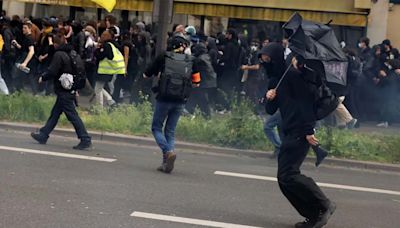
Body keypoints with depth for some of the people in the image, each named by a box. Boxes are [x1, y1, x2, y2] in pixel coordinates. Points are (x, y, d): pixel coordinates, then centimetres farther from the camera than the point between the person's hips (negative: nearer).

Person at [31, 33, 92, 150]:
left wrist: (42, 78, 3)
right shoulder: (74, 54, 9)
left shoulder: (59, 55, -14)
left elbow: (52, 72, -17)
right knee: (55, 113, 17)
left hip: (63, 91, -9)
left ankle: (85, 140, -9)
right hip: (72, 89, 9)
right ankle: (43, 135, 28)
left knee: (72, 115, -7)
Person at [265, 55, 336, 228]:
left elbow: (306, 102, -15)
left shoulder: (292, 75, -6)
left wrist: (308, 131, -22)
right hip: (290, 134, 9)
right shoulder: (280, 79, 21)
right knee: (284, 178, 5)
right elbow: (271, 111, 22)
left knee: (287, 175, -15)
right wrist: (270, 99, 0)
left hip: (299, 133, -9)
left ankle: (324, 205, -5)